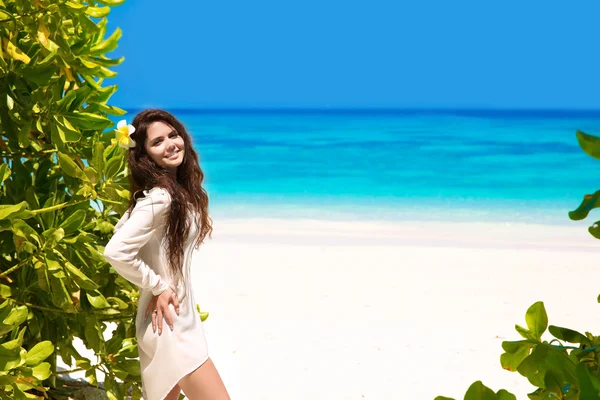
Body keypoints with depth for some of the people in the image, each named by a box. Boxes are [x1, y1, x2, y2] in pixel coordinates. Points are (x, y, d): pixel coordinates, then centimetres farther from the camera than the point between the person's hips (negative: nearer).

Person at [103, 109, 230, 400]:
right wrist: (158, 287, -16)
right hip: (169, 321, -9)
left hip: (178, 316, 9)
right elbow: (115, 252, -28)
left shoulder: (179, 189, 6)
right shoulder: (159, 198, -21)